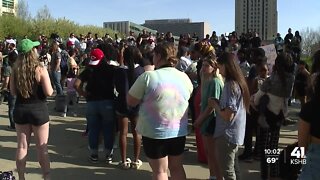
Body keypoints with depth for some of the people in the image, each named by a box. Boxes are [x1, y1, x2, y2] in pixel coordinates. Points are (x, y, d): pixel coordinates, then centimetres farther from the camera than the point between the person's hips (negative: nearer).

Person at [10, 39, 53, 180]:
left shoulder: (15, 70, -2)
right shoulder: (40, 70, -14)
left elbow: (13, 92, 4)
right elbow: (49, 92, -16)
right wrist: (46, 87, 4)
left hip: (20, 110, 4)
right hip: (38, 110, -4)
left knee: (22, 147, 13)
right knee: (42, 148, 7)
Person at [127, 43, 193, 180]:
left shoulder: (148, 76, -16)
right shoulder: (184, 77, -1)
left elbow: (130, 101, -9)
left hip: (155, 132, -5)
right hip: (179, 131, 5)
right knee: (177, 167, 20)